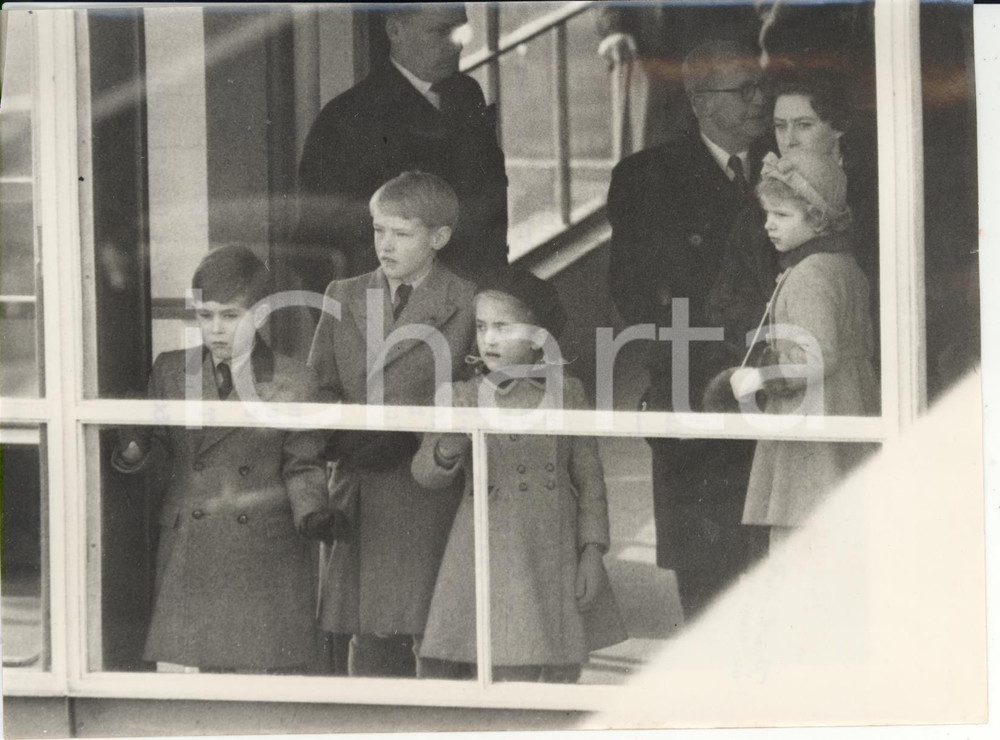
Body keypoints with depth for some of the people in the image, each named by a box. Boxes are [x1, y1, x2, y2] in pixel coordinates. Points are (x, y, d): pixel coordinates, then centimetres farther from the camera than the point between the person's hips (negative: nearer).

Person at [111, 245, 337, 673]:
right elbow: (163, 468, 13)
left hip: (266, 558, -2)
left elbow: (302, 466, 5)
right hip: (187, 554, 2)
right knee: (173, 671, -5)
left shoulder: (293, 382, 1)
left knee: (260, 673, -3)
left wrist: (312, 514, -14)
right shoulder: (170, 373, 10)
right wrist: (136, 451, -9)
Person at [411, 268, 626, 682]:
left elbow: (589, 477, 7)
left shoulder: (566, 394, 5)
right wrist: (446, 452, -23)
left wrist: (592, 550, 0)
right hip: (487, 563, -1)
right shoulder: (461, 397, 5)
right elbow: (425, 474, 0)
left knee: (560, 680, 3)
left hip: (556, 565, 1)